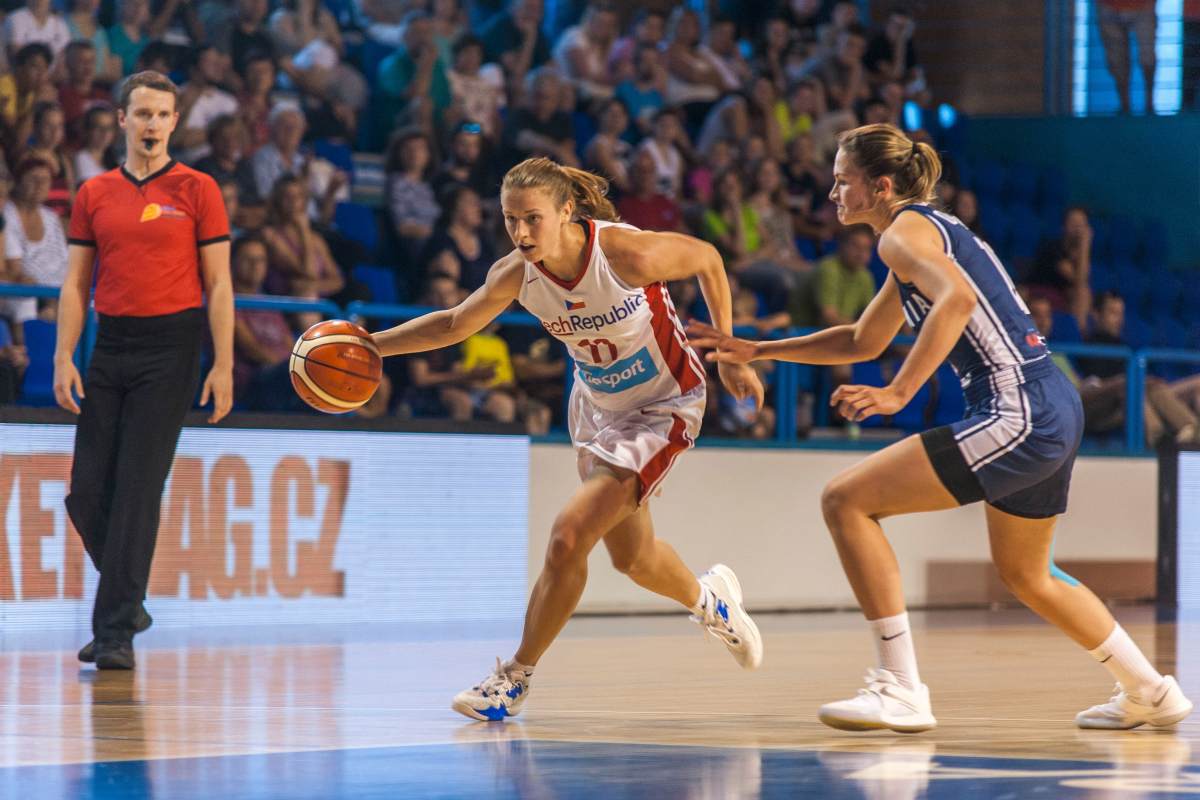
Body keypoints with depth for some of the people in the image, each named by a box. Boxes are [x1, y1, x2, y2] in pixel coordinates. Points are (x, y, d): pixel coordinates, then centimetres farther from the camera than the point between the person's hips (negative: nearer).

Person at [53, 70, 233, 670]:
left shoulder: (197, 190, 1)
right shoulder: (94, 194, 11)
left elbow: (218, 284, 0)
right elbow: (76, 283, 12)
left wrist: (223, 366, -7)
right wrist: (63, 358, 1)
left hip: (170, 348, -4)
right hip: (109, 346, 4)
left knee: (138, 491, -9)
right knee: (87, 491, 1)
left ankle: (114, 632, -7)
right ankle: (128, 601, 24)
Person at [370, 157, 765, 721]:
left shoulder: (628, 253, -31)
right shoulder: (517, 274, -18)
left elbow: (708, 260, -13)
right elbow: (456, 324, 1)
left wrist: (730, 357, -8)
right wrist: (371, 346, -9)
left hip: (662, 408, -6)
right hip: (596, 404, 6)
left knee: (568, 537, -18)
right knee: (631, 555, 21)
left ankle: (516, 679, -1)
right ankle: (710, 600, 55)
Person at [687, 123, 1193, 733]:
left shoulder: (905, 232, -6)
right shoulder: (931, 230, 23)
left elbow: (957, 297, -27)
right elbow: (862, 342, 34)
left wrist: (897, 393, -30)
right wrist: (755, 351, 32)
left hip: (1019, 417, -10)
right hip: (1056, 411, 10)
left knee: (845, 501, -10)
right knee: (1025, 576, 29)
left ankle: (901, 689, -12)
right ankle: (1149, 692, 40)